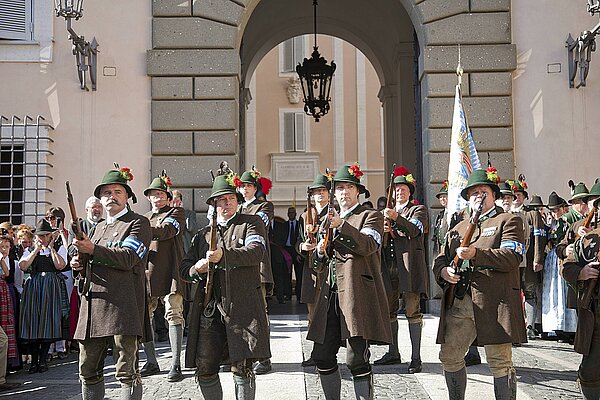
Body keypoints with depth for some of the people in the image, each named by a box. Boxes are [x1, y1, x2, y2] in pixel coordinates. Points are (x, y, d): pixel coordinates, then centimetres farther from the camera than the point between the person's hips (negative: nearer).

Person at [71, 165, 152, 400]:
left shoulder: (138, 223, 2)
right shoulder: (99, 227, 25)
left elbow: (128, 258, -12)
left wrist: (93, 250, -17)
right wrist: (78, 264, 9)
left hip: (122, 305, -7)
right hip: (93, 303, 7)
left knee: (126, 370, -8)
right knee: (88, 371, 9)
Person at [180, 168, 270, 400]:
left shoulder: (251, 223, 10)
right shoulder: (203, 235, 24)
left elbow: (257, 252, -9)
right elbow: (185, 267, 21)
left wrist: (224, 255, -23)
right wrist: (196, 269, -3)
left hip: (242, 305, -4)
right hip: (209, 309, 4)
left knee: (242, 369, -5)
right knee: (205, 369, 0)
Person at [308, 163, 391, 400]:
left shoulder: (371, 216, 5)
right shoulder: (331, 220, 25)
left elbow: (368, 245, -15)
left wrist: (342, 225, -24)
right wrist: (321, 252, 8)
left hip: (358, 294, -6)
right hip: (331, 295, 6)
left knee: (356, 359, -12)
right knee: (322, 356, 3)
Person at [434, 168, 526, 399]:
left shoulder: (509, 221, 7)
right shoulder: (458, 228, 25)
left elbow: (512, 257, -8)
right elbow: (441, 258, 22)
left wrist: (476, 254, -20)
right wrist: (443, 271, -3)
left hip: (494, 302, -5)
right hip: (458, 302, 5)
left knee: (500, 361, -5)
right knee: (449, 357, 5)